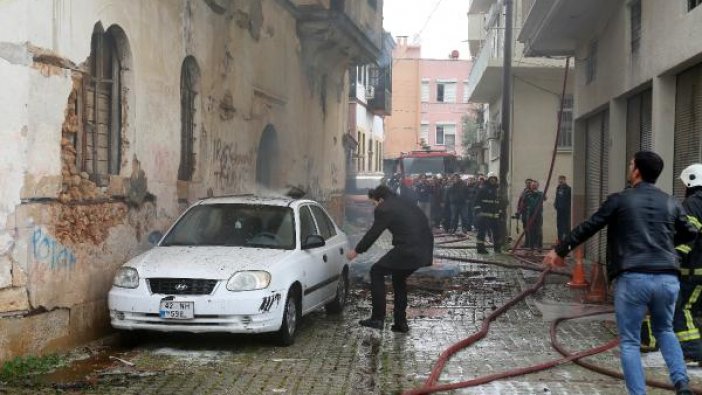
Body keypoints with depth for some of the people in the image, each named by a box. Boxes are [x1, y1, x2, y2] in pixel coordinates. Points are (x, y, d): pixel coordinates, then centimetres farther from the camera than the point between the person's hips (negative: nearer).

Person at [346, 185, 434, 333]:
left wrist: (356, 251, 13)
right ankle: (400, 322, 27)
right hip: (423, 251, 9)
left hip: (407, 251, -8)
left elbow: (373, 233, 0)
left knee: (376, 271, 7)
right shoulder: (408, 205, 21)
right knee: (399, 278, 26)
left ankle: (377, 318, 4)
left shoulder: (384, 210, -4)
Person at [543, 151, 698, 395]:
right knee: (664, 330, 25)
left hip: (632, 278, -4)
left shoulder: (620, 200, 2)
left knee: (629, 341, 8)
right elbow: (690, 234, 25)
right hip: (668, 278, 4)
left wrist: (560, 250, 17)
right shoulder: (671, 203, 13)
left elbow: (587, 228, 7)